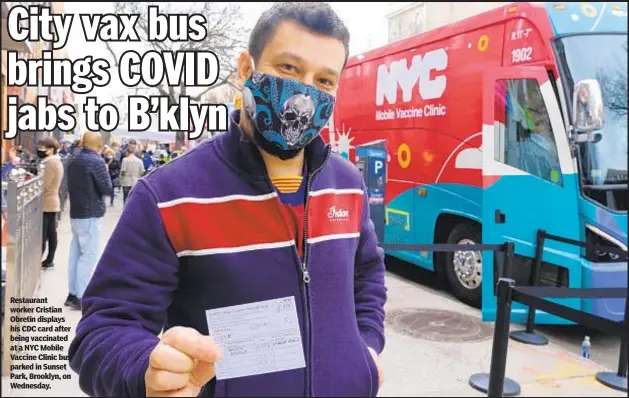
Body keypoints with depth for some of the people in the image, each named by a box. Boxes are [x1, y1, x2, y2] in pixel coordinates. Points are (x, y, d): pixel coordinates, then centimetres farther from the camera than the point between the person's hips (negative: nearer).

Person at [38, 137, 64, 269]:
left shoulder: (50, 163, -16)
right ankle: (49, 260, 16)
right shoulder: (57, 162, 15)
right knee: (51, 233, 10)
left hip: (46, 203, -10)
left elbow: (43, 185, -20)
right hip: (53, 201, 10)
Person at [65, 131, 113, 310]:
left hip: (75, 213, 8)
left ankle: (73, 293, 18)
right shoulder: (97, 162, -16)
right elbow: (107, 189, -12)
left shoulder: (73, 161, 9)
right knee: (89, 255, -4)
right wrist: (106, 172, 1)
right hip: (90, 215, -8)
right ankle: (81, 298, -3)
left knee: (76, 254, 12)